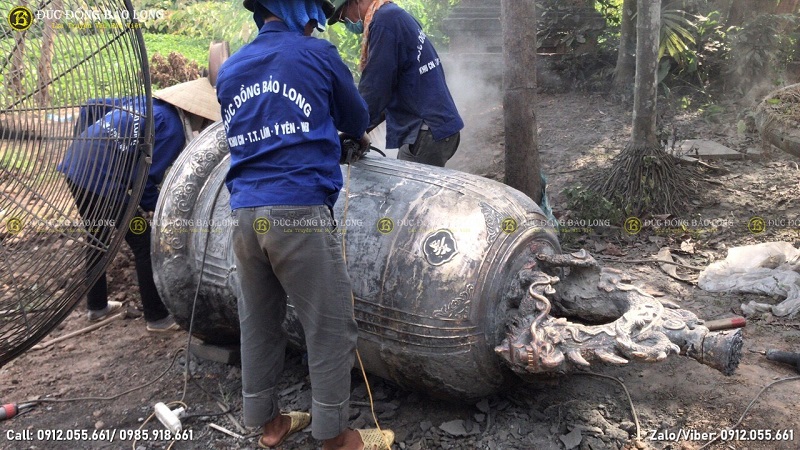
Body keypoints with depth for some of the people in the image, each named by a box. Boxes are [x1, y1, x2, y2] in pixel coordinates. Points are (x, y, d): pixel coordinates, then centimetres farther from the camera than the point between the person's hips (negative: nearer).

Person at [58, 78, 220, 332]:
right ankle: (157, 318, 11)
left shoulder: (144, 102, 16)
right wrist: (157, 207, 4)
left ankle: (96, 306, 40)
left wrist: (81, 146, 25)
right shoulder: (173, 129, -9)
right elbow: (146, 176, -12)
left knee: (98, 240, 26)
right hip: (103, 182, -9)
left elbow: (90, 108, 21)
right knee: (145, 246, 3)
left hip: (74, 168, 9)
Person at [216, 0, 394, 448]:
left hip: (245, 214, 7)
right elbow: (357, 116, 16)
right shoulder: (316, 53, 2)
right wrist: (359, 137, 40)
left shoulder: (230, 70, 15)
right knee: (331, 328, 5)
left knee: (258, 325, 16)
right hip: (300, 212, -6)